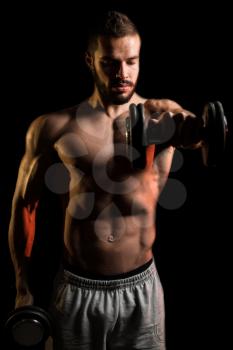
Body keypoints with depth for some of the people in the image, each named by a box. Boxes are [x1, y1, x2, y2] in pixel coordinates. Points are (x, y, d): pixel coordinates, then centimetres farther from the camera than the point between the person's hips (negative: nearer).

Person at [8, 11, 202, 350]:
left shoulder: (160, 115, -5)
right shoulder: (54, 127, -5)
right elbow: (24, 202, 3)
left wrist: (198, 129, -51)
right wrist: (23, 286, 3)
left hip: (140, 288, 1)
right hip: (76, 290, 0)